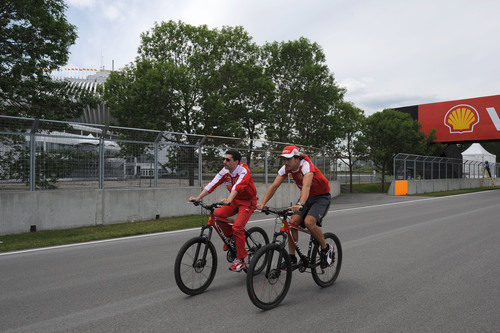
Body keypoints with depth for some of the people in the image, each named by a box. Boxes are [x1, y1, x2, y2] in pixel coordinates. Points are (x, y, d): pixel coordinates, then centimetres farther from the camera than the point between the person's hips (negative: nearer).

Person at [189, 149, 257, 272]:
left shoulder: (244, 171, -24)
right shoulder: (225, 171, -5)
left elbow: (237, 187, -42)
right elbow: (212, 184, -14)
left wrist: (228, 200, -59)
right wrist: (197, 198, -24)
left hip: (248, 202, -6)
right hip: (235, 201, 6)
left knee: (237, 227, -21)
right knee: (217, 214, -16)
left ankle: (240, 260, -6)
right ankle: (230, 237, 9)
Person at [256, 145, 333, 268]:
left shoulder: (306, 166, -30)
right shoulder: (286, 169, -10)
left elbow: (306, 186, -48)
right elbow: (274, 186, -17)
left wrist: (300, 204, -64)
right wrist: (262, 203, -30)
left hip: (322, 197, -6)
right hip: (307, 197, 6)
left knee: (308, 222, -27)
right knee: (293, 222, -12)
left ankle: (326, 249, -3)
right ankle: (292, 257, -1)